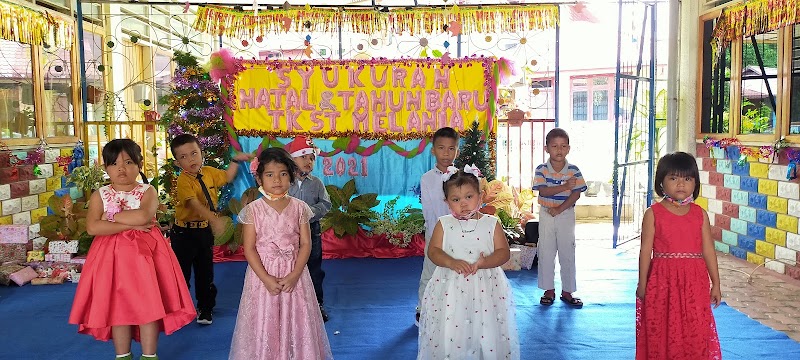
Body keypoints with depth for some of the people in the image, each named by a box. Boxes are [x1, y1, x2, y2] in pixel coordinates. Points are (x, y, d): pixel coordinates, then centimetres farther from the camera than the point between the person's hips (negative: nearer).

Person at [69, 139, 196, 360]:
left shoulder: (147, 192, -3)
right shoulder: (99, 196, 3)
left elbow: (143, 216, -23)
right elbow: (92, 228, -13)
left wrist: (111, 216, -13)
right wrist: (129, 224, -17)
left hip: (144, 252, -1)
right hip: (111, 255, 2)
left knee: (148, 306, 1)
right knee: (118, 307, 7)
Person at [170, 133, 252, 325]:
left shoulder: (209, 172, 0)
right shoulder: (184, 180, -21)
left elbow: (227, 177, 21)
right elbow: (195, 204, -35)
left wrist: (236, 160, 11)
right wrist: (214, 219, -49)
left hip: (205, 230, 6)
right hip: (185, 232, -5)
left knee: (205, 272, 14)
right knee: (182, 273, 5)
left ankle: (205, 308, 28)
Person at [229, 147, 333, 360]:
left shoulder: (299, 208, -1)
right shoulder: (253, 210, -5)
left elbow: (306, 244, -2)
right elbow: (249, 248, -7)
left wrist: (294, 275, -13)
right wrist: (266, 278, -15)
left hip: (294, 275, 1)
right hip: (262, 274, -1)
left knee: (295, 322, 7)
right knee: (264, 324, 5)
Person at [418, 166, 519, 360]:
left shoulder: (491, 223, 1)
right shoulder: (444, 224, 3)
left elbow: (504, 252, -2)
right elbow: (433, 251, -2)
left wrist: (485, 262, -21)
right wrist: (451, 262, -20)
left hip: (486, 287, 0)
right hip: (451, 287, 0)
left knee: (487, 333, 3)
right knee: (449, 334, 2)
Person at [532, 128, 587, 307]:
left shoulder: (573, 170, -5)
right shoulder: (541, 169, -6)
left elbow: (576, 194, -10)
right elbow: (543, 191, -17)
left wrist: (559, 209, -18)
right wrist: (565, 186, -26)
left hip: (566, 215, 0)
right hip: (546, 215, 0)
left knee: (567, 253, 6)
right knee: (546, 253, 5)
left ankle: (567, 291, 17)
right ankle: (549, 290, 17)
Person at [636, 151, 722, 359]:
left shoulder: (700, 214, 4)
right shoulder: (654, 214, -4)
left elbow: (708, 250, 7)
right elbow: (646, 250, -3)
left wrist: (715, 283, 8)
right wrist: (642, 285, -2)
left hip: (694, 282, 2)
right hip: (662, 281, -2)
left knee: (696, 332, 6)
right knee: (661, 333, 6)